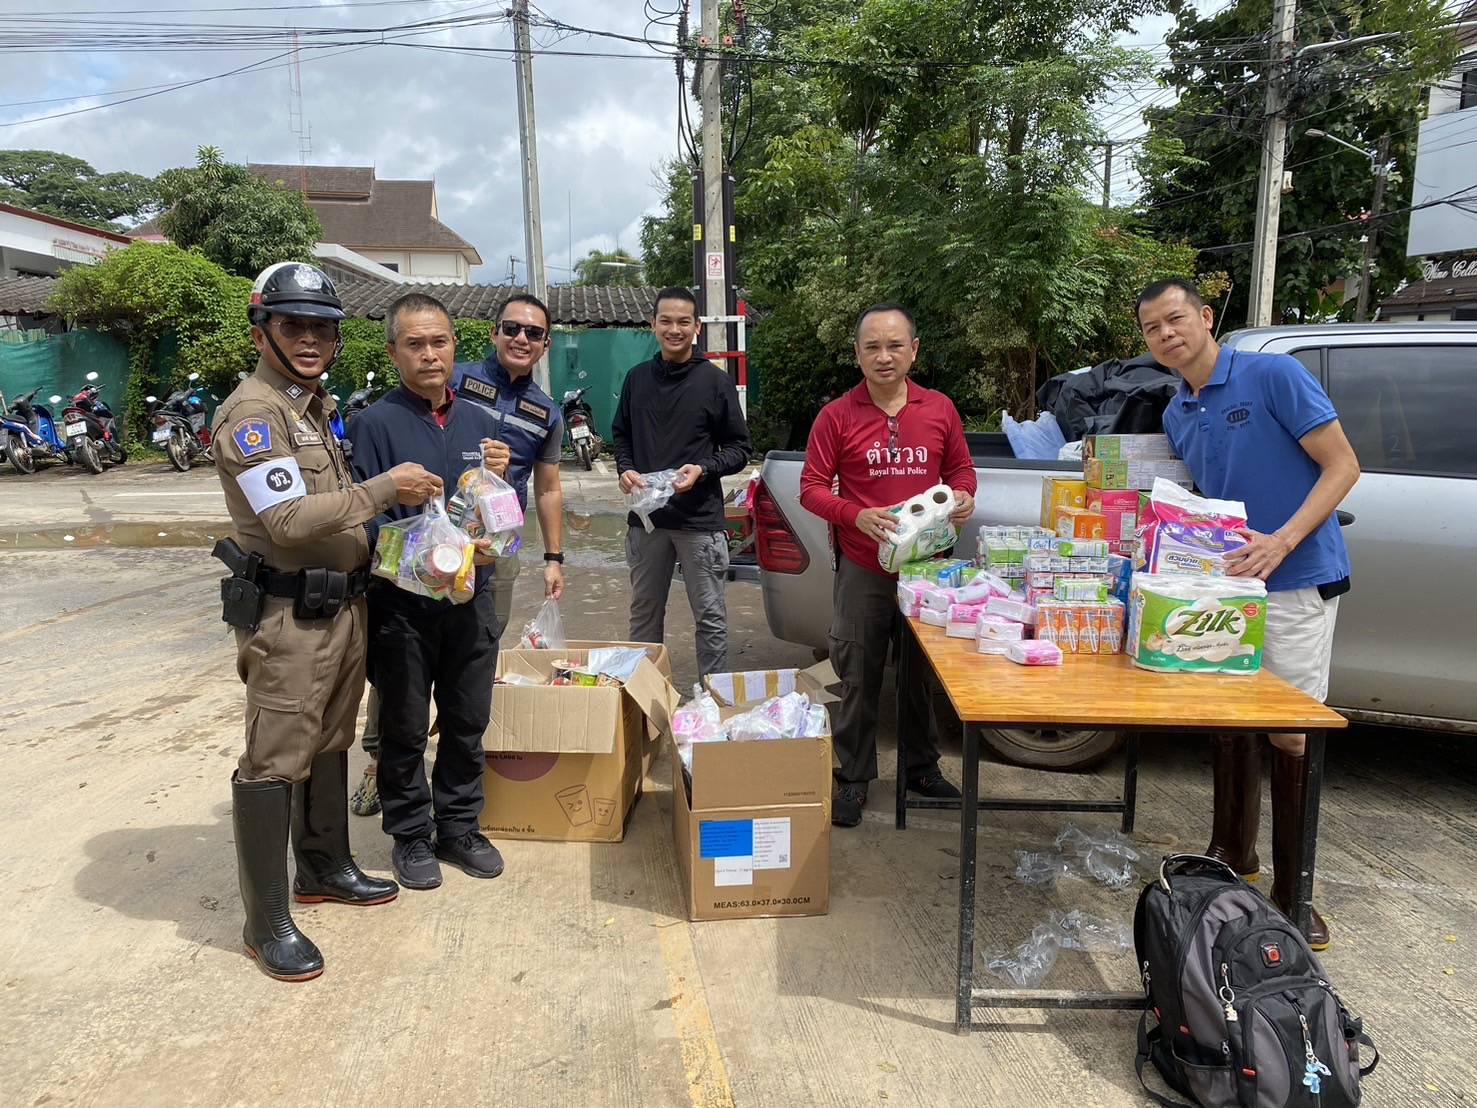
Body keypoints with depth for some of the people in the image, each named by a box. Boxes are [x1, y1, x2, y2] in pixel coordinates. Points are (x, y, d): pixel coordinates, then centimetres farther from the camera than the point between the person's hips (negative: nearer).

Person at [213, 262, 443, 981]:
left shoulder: (316, 406, 15)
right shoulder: (252, 413, -14)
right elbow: (290, 520, -24)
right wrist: (385, 488, -22)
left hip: (344, 606, 9)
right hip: (288, 618, -9)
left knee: (330, 745, 20)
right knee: (275, 763, 0)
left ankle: (324, 867, 37)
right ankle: (267, 922, 12)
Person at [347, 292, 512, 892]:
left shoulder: (480, 422, 8)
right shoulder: (374, 424, -8)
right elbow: (368, 521, -14)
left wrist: (500, 480, -10)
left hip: (471, 599, 5)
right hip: (403, 602, -4)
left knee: (468, 721, 14)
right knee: (405, 728, 9)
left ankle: (459, 827, 31)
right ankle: (410, 835, 27)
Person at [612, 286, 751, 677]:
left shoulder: (716, 382, -3)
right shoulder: (637, 378, 7)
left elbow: (739, 448, 0)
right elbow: (620, 435, 17)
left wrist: (702, 469, -17)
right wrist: (625, 470, -3)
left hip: (700, 517, -3)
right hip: (645, 516, 4)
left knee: (710, 619, 3)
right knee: (644, 615, 15)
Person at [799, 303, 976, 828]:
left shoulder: (940, 409, 4)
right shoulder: (836, 416, -4)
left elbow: (960, 468, 14)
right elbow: (812, 489, -4)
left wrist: (963, 496, -8)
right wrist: (857, 516, -21)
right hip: (863, 569, -2)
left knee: (923, 672, 15)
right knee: (860, 678, 5)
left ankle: (923, 766, 34)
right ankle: (853, 778, 20)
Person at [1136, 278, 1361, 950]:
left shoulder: (1275, 376, -10)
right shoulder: (1176, 415, 11)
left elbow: (1342, 467, -12)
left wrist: (1281, 542, -25)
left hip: (1294, 582, -7)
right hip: (1222, 583, 7)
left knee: (1290, 733, -4)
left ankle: (1293, 896, 9)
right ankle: (1232, 855, 31)